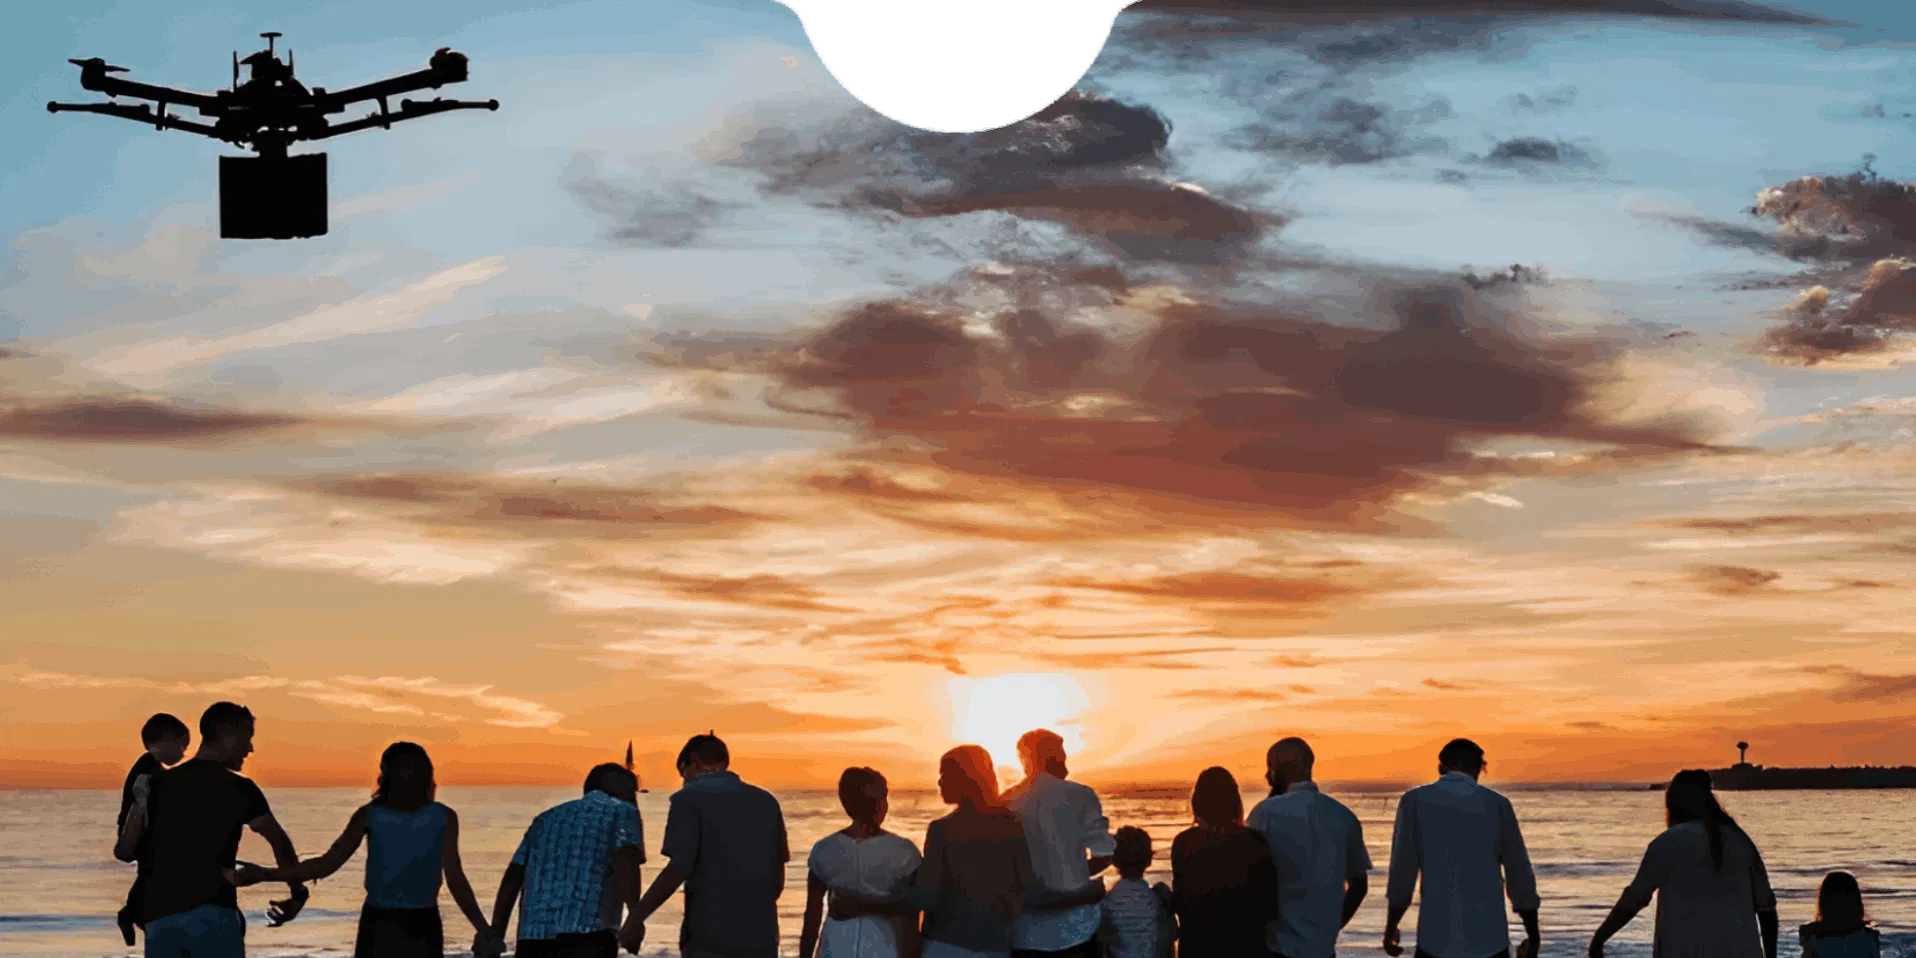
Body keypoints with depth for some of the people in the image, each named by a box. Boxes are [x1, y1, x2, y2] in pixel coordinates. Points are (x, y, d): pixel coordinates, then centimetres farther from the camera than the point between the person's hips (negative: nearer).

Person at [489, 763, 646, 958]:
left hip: (532, 938, 6)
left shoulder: (548, 817, 29)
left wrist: (496, 934, 19)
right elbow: (625, 861, -9)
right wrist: (636, 915, -20)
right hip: (587, 936, -6)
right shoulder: (621, 811, 12)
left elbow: (512, 877, 21)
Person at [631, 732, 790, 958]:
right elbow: (778, 875, 13)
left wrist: (636, 917, -8)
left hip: (710, 939, -5)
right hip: (761, 937, 5)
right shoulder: (766, 801, 11)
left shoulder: (690, 798, -4)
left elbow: (679, 868, -14)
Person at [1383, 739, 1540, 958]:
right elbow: (1520, 876, 5)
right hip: (1489, 940, 1)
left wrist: (1390, 928, 10)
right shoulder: (1497, 803, 3)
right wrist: (1533, 937, 15)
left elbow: (1402, 872, -2)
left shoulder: (1415, 801, 1)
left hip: (1436, 940, -1)